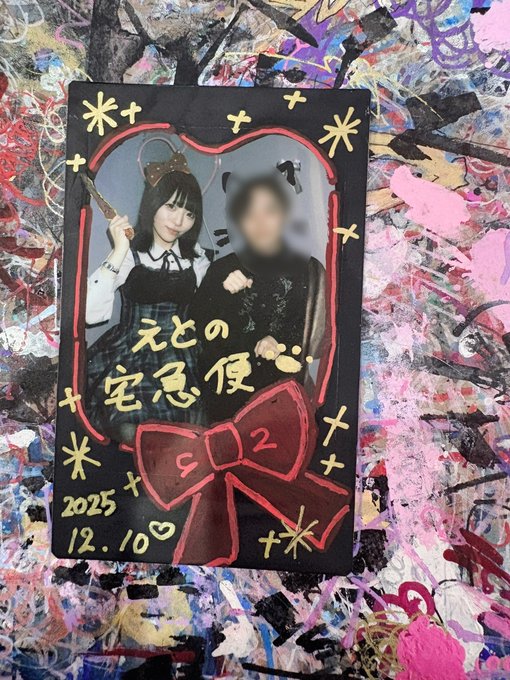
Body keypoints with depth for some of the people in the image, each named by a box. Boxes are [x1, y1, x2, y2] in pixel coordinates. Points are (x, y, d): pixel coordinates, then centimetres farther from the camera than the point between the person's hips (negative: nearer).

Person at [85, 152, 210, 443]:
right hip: (130, 361, -3)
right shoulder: (130, 256, -3)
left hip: (181, 362, 3)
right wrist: (119, 252, -18)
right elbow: (91, 313, -17)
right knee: (132, 433, -22)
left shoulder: (196, 259, 10)